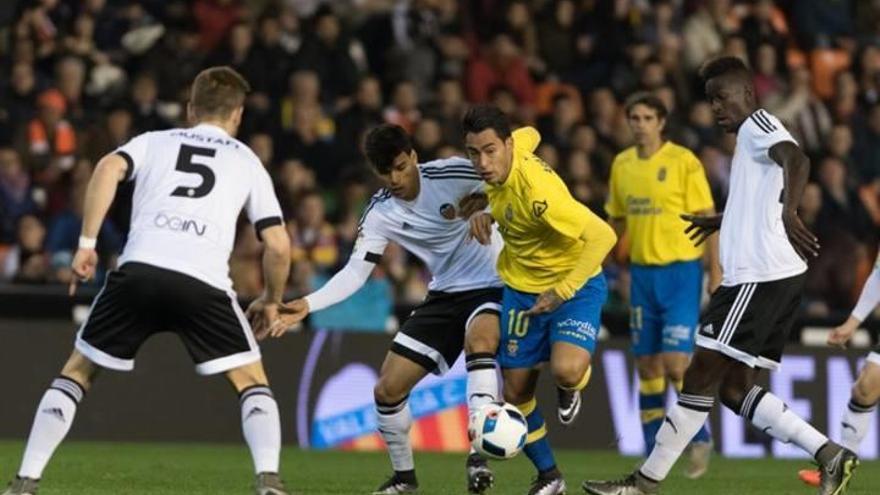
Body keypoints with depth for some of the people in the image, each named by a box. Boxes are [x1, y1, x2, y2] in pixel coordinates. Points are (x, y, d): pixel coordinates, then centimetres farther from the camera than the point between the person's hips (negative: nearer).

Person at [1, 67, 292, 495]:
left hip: (138, 270, 1)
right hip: (205, 283, -1)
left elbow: (110, 167, 2)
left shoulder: (154, 142, 25)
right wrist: (271, 301, 32)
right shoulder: (247, 162, 24)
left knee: (76, 374, 17)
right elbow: (278, 245, 16)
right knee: (253, 383, 15)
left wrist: (86, 244, 2)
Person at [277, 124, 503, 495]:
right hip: (444, 295, 5)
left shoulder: (454, 173, -18)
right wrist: (308, 305, -23)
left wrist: (486, 207, -31)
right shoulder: (380, 213, -5)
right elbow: (355, 272, -8)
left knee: (479, 341, -40)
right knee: (388, 389, 0)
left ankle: (478, 456, -38)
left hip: (490, 287, -5)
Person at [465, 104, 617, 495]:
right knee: (515, 393, 6)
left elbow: (603, 236, -35)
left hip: (573, 285, -7)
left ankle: (571, 387, 8)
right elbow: (530, 135, 14)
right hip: (521, 287, 7)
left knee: (566, 371, -31)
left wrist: (562, 291, -31)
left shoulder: (537, 190, -34)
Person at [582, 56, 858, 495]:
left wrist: (788, 213, -42)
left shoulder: (759, 123, -4)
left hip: (760, 275, -10)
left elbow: (796, 159, -27)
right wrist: (723, 221, 56)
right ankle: (829, 455, 4)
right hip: (764, 275, 10)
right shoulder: (752, 136, 25)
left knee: (702, 374, -6)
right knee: (734, 387, 9)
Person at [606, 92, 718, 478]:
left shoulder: (684, 162, -8)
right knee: (647, 366, 5)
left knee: (675, 363, -13)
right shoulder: (621, 164, 8)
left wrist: (716, 274, -11)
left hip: (681, 271, -5)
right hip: (642, 272, 5)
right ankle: (653, 458, 12)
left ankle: (700, 438, 8)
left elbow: (708, 219, -8)